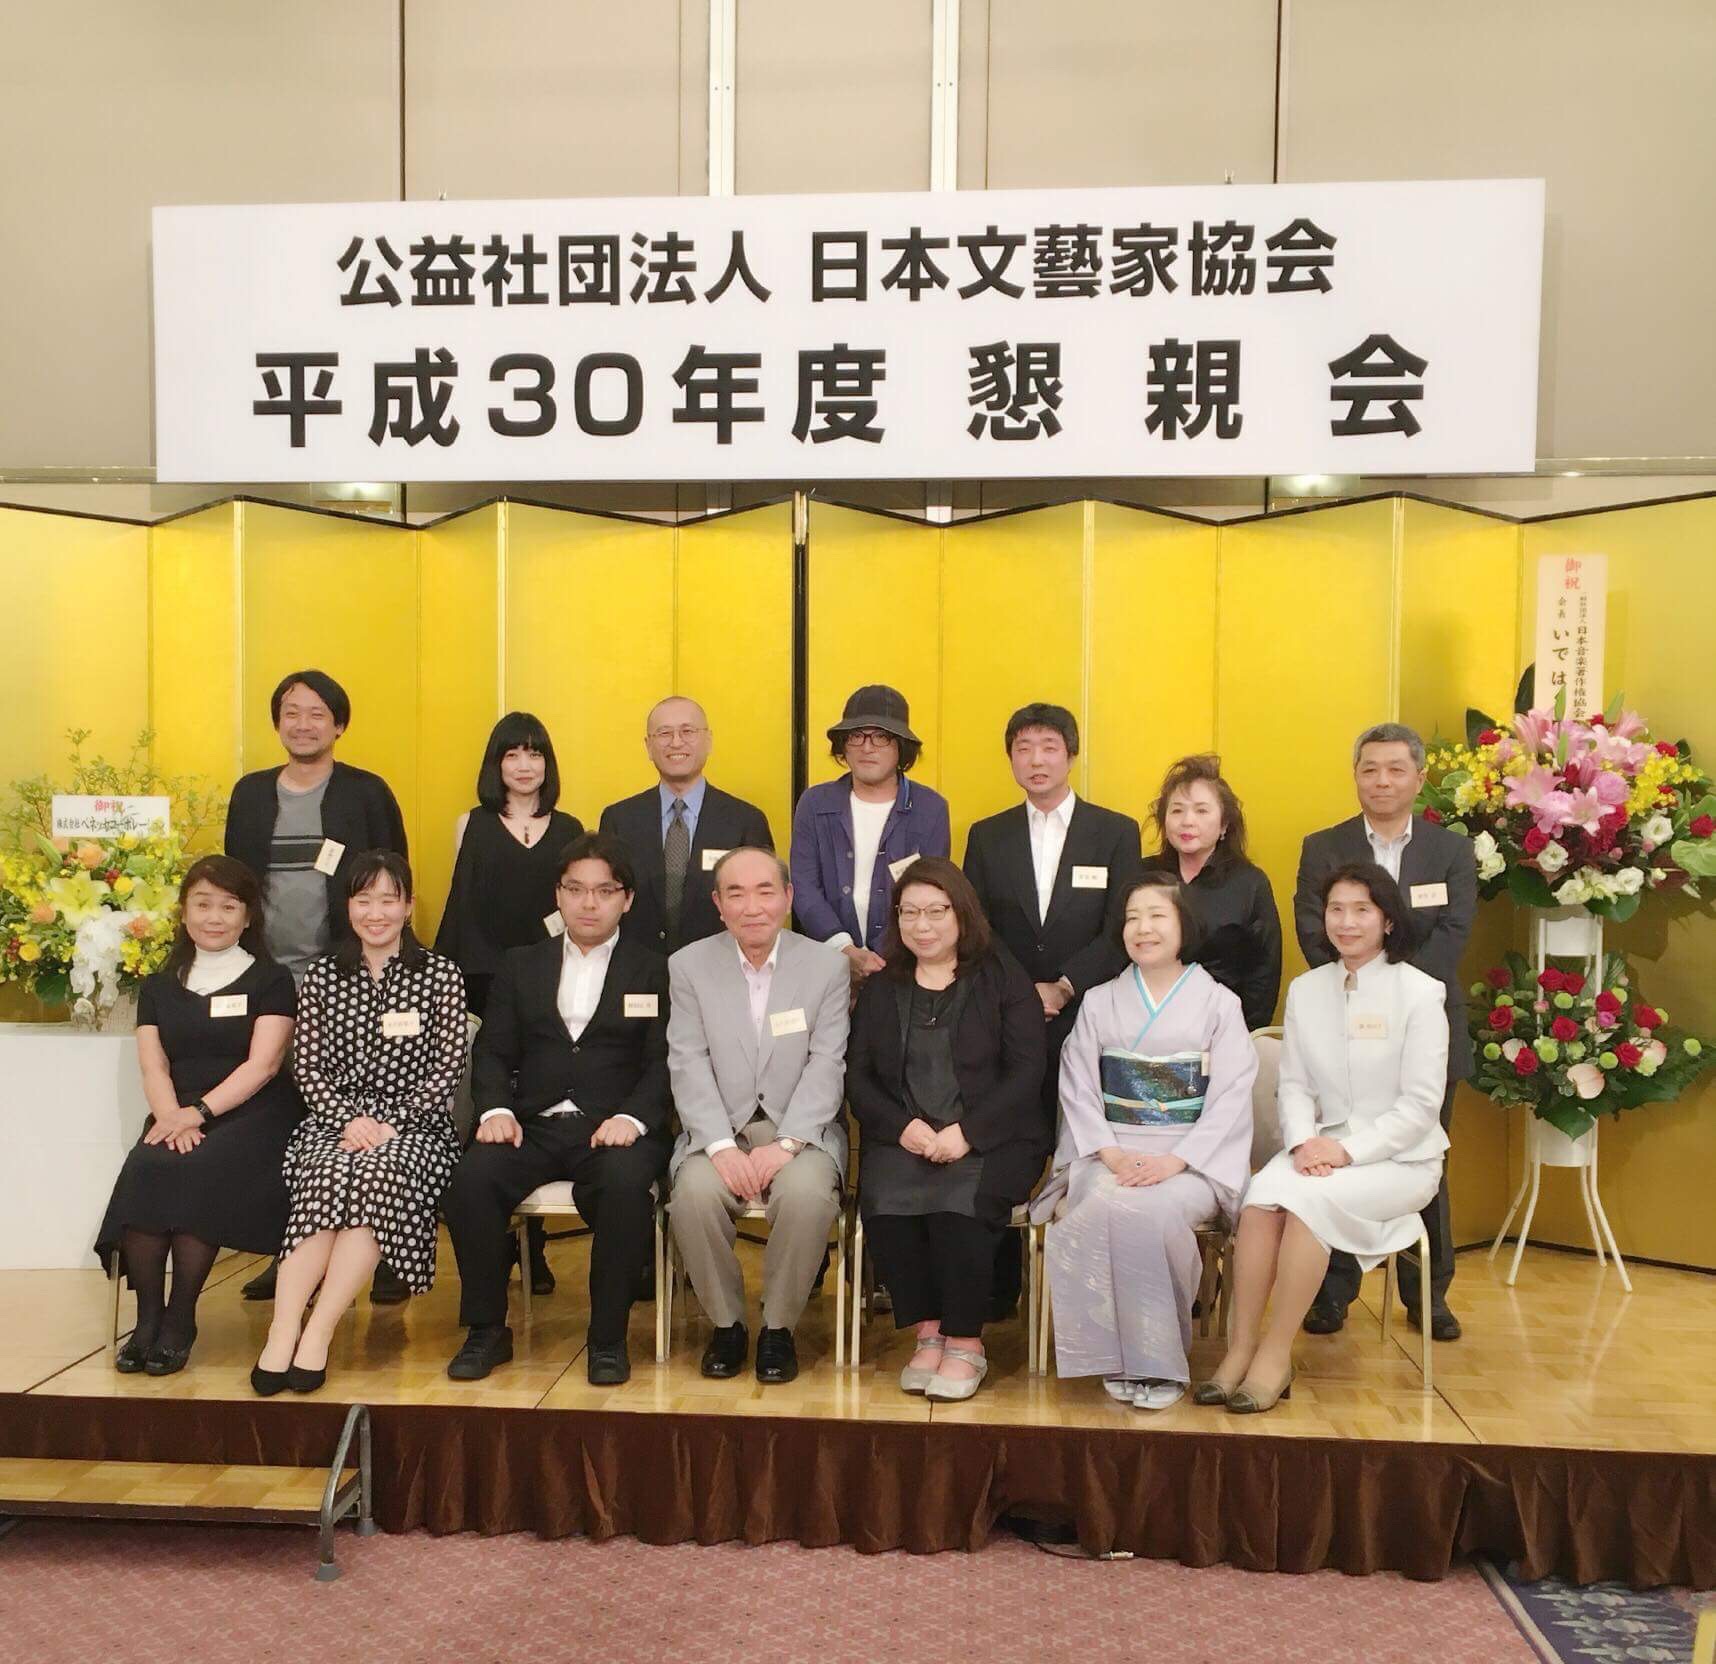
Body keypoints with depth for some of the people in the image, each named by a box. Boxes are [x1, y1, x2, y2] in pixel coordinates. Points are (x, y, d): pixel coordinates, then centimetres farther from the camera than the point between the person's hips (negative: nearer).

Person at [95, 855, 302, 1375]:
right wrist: (172, 1118, -15)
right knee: (143, 1172, -29)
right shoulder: (158, 987, 19)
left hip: (251, 1118, -3)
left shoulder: (272, 981, 7)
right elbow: (153, 1066, 6)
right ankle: (148, 1316, -17)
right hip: (177, 1119, 3)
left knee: (193, 1173, -32)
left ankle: (180, 1318, -18)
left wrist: (199, 1112, -19)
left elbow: (262, 1064, -5)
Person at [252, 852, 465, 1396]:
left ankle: (317, 1336, -31)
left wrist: (390, 1123, -11)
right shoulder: (322, 976, 12)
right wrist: (349, 1118, -10)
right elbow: (307, 1066, 7)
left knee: (378, 1174, -34)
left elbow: (448, 1068, 0)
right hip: (334, 1122, 2)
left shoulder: (440, 975, 5)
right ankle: (282, 1334, -35)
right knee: (330, 1177, -32)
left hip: (414, 1126, -2)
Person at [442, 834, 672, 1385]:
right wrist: (495, 1109, -8)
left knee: (626, 1183, -34)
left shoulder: (653, 972, 10)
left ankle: (608, 1338, -15)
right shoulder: (520, 967, 19)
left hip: (613, 1130, -2)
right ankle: (486, 1330, -7)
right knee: (471, 1178, -27)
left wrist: (632, 1117, -18)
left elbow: (663, 1063, 1)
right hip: (533, 1127, 3)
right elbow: (493, 1052, 12)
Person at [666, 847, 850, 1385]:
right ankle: (726, 1323, -4)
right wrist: (721, 1146, -18)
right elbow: (689, 1065, -4)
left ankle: (778, 1327, -6)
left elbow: (826, 1066, -5)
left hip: (801, 1129, -1)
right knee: (694, 1191, -29)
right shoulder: (688, 966, 4)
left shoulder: (828, 966, 2)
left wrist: (785, 1145, -18)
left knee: (806, 1192, -32)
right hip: (719, 1129, 1)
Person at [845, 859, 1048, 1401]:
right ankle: (927, 1332, -8)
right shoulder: (879, 988, 16)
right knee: (885, 1205, -28)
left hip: (990, 1138, -2)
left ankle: (965, 1341, -10)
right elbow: (858, 1075, 9)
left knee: (959, 1206, -32)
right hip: (902, 1138, 3)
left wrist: (967, 1131, -15)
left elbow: (1026, 1072, -3)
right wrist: (902, 1126, -10)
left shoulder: (1004, 979, 6)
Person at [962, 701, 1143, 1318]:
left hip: (1085, 1019, -1)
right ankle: (997, 1288, 14)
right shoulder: (986, 837, 12)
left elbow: (1120, 932, -2)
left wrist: (1062, 988, -11)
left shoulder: (1117, 833, 6)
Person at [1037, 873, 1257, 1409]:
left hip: (1192, 1158, -1)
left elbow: (1232, 1098, -2)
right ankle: (1120, 1357, -16)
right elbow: (1077, 1089, 6)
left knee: (1156, 1209, -34)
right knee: (1106, 1206, -32)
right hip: (1110, 1154, 2)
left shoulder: (1219, 1003, 7)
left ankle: (1160, 1357, -14)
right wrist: (1110, 1151, -12)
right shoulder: (1099, 1003, 14)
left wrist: (1175, 1161, -15)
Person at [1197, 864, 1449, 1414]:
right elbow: (1294, 1085, 6)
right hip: (1321, 1147, 4)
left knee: (1309, 1198, -31)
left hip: (1398, 1157, -3)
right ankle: (1240, 1348, -24)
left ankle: (1276, 1356, -21)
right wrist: (1303, 1142, -14)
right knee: (1262, 1194, -28)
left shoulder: (1419, 992, -5)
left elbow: (1419, 1104, -9)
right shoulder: (1305, 990, 10)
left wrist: (1347, 1150, -19)